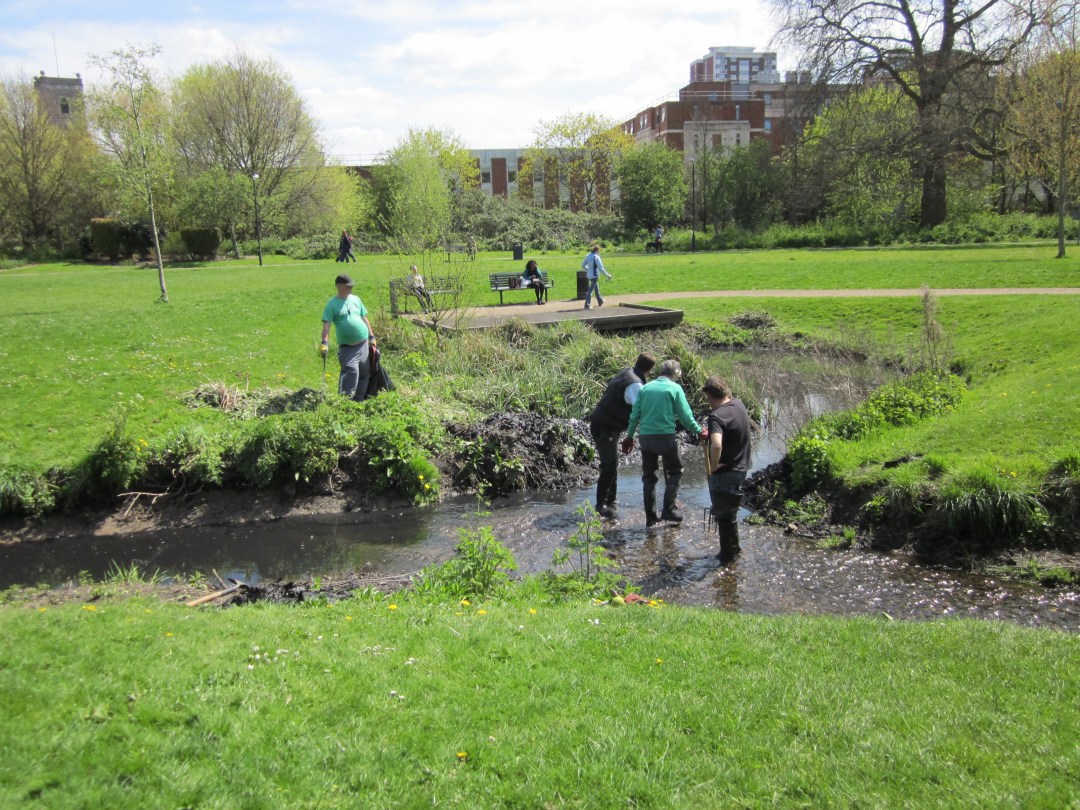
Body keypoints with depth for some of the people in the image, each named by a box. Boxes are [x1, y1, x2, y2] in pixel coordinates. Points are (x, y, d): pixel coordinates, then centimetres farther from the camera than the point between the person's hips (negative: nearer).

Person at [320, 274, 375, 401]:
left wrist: (371, 337, 15)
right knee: (351, 370, -22)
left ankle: (359, 400, 21)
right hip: (347, 347, -5)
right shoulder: (332, 304, -5)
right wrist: (324, 342, -23)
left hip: (363, 343, 6)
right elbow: (326, 324, -12)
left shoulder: (355, 299, 10)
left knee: (365, 373, 9)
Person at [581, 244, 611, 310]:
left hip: (589, 275, 8)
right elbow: (600, 268, -17)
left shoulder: (588, 256, 5)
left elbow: (583, 265, 11)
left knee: (596, 288, 24)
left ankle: (600, 302, 39)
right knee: (590, 290, -5)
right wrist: (607, 275, -9)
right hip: (594, 275, -8)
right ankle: (587, 305, -6)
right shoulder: (596, 257, -16)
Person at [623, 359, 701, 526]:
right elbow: (685, 416, -3)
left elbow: (635, 414, 8)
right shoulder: (675, 388, -2)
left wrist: (629, 436, 17)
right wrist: (698, 431, 11)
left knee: (648, 477, 12)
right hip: (666, 437, -4)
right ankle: (668, 509, 5)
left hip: (646, 437, 4)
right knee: (674, 472, 15)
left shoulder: (645, 388, 9)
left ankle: (650, 517, 13)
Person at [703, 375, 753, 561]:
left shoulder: (716, 417, -27)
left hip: (724, 473, -8)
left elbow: (716, 445, -44)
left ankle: (727, 554, 23)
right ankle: (733, 547, 43)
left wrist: (713, 467, -26)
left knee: (723, 514, 9)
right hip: (741, 468, 8)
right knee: (730, 511, 27)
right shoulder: (739, 404, -1)